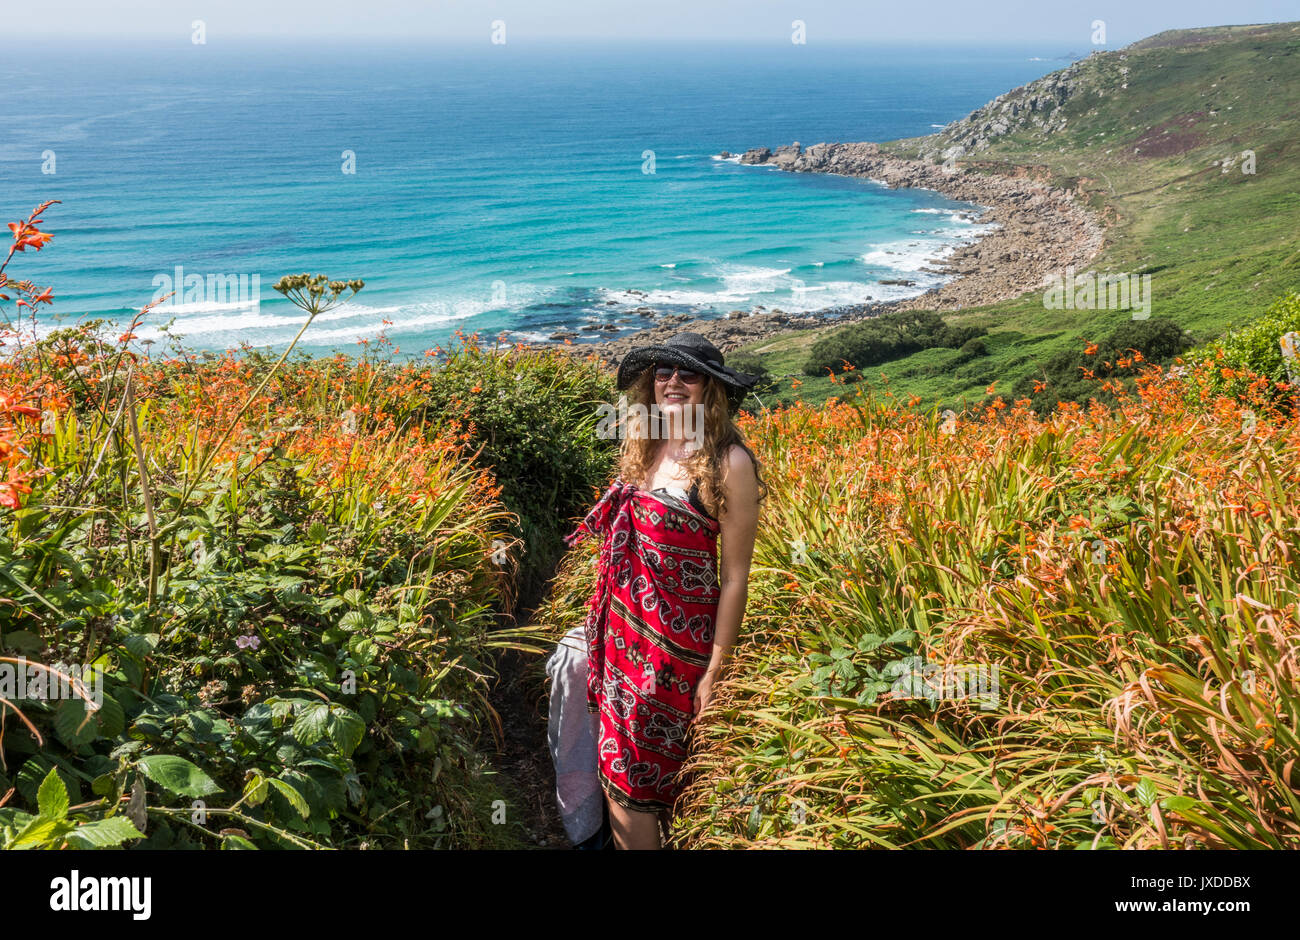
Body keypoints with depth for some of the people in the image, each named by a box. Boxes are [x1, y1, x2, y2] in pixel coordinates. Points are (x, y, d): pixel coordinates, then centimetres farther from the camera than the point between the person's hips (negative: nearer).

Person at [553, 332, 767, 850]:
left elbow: (735, 577, -13)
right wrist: (599, 619, 16)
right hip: (621, 630, 6)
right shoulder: (643, 446, 5)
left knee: (635, 780, 5)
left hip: (676, 640, -6)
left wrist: (715, 673, -12)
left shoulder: (728, 462, -14)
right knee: (617, 765, 15)